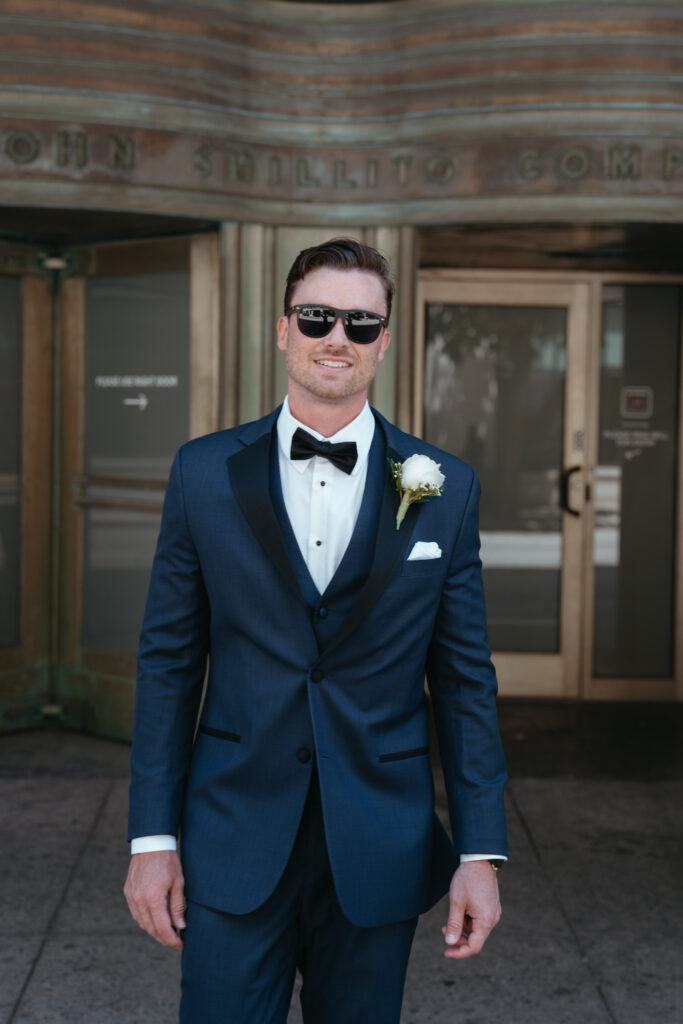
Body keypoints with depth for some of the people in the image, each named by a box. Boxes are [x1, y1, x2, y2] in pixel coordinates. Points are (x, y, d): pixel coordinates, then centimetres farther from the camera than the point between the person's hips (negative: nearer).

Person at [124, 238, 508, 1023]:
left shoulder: (445, 489, 1)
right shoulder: (204, 474, 1)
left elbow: (465, 680, 2)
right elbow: (168, 662, 3)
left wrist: (480, 854, -1)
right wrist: (153, 838, -1)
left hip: (379, 854, 1)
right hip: (234, 848, 0)